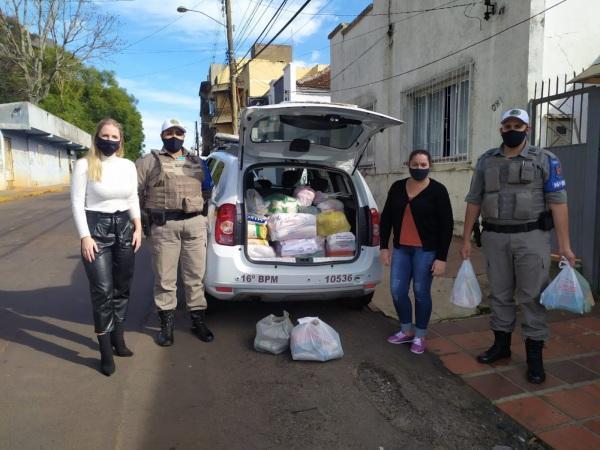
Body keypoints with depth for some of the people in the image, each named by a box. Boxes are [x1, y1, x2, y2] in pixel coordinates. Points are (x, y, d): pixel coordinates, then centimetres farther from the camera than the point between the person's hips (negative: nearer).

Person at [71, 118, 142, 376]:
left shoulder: (128, 166, 6)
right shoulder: (85, 165, -6)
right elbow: (77, 203, -7)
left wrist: (138, 228, 4)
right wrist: (85, 237, -13)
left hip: (124, 227, 5)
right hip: (96, 228, -5)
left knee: (122, 287, 12)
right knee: (102, 291, -5)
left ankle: (118, 339, 28)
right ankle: (105, 352, 5)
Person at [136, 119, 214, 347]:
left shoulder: (197, 163, 17)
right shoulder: (148, 162, 5)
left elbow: (207, 191, 24)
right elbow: (135, 192, 1)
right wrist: (148, 218, -2)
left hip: (195, 224, 3)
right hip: (164, 227, -3)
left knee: (195, 275, 9)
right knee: (165, 278, 3)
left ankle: (198, 320, 20)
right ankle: (167, 324, 16)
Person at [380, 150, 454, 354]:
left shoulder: (437, 190, -7)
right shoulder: (397, 187, 4)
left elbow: (447, 225, -8)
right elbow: (386, 218, 9)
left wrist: (442, 257, -12)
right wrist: (384, 246, 4)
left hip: (426, 250, -4)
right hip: (401, 248, 4)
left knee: (421, 293, 4)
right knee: (397, 291, 5)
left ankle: (420, 337, 22)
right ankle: (407, 331, 27)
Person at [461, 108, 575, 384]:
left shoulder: (545, 160, 1)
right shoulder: (486, 161, 9)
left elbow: (557, 202, -5)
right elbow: (474, 202, 10)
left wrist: (564, 244, -11)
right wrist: (466, 239, 7)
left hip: (531, 237, -3)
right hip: (494, 238, 3)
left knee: (532, 296, 2)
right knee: (499, 294, 12)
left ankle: (534, 354, 14)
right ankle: (501, 344, 26)